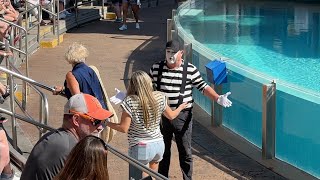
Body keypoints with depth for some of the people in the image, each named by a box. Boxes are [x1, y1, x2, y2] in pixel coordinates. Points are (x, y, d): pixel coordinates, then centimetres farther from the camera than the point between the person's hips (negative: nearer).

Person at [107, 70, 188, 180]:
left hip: (141, 149, -6)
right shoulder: (159, 97, -2)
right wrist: (181, 107, 36)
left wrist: (106, 123, -1)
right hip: (159, 145, 6)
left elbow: (124, 128, -15)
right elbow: (171, 116, 15)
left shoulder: (130, 102, -18)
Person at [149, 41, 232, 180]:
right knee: (162, 151, 15)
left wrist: (218, 98, -16)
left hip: (182, 116, -2)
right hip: (161, 115, 2)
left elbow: (203, 87, -3)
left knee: (185, 152, 6)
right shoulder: (156, 68, -2)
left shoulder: (190, 70, -7)